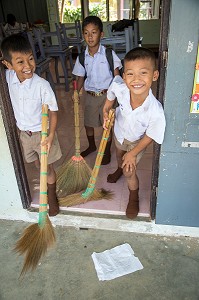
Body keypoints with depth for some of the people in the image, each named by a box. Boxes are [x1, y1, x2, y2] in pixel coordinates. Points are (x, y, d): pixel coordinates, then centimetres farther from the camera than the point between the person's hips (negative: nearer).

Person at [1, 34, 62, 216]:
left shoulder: (42, 85, -25)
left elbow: (53, 111, -18)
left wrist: (51, 136, -24)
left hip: (42, 133, -5)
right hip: (24, 132, 5)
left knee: (47, 167, 12)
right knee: (37, 164, 24)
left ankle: (52, 197, 34)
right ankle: (49, 181, 52)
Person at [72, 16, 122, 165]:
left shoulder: (109, 54, -9)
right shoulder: (82, 57, -1)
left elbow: (117, 76, -7)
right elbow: (81, 77, 4)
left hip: (106, 95, -3)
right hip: (90, 95, 4)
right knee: (88, 123, 16)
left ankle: (107, 151, 29)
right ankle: (92, 146, 43)